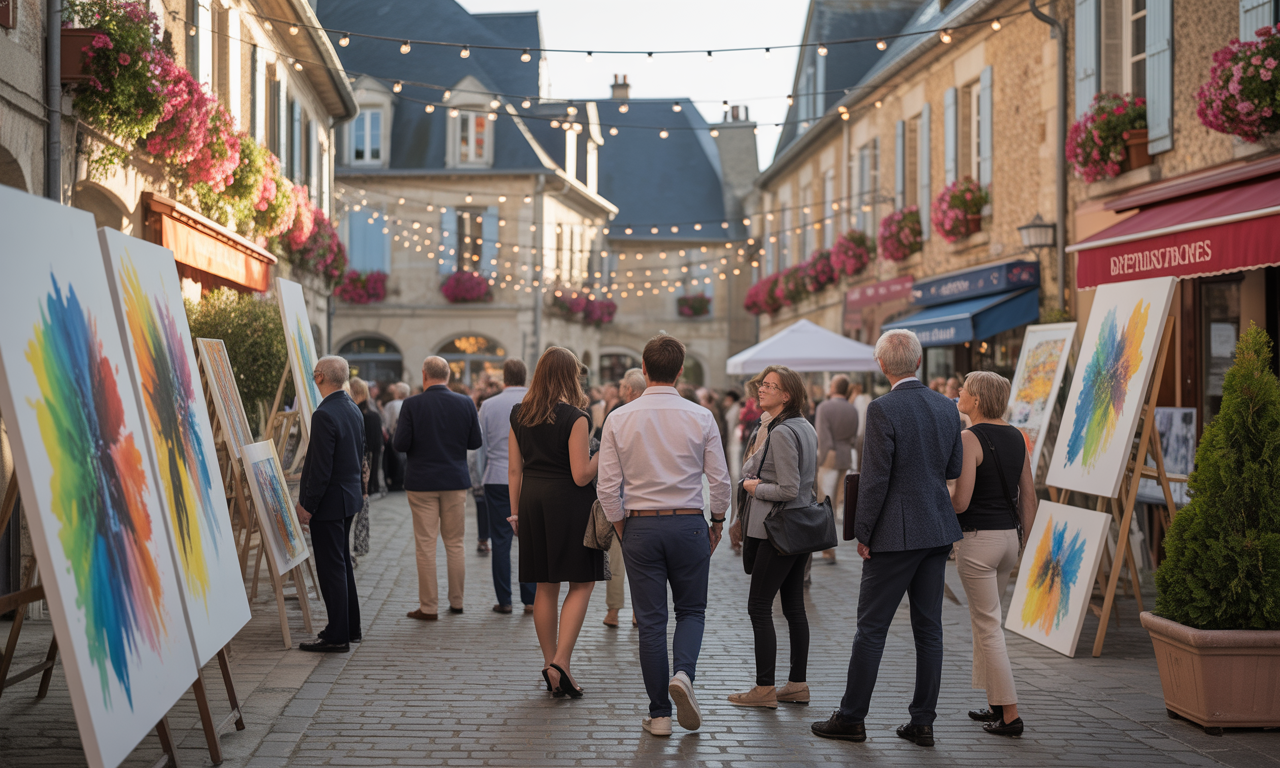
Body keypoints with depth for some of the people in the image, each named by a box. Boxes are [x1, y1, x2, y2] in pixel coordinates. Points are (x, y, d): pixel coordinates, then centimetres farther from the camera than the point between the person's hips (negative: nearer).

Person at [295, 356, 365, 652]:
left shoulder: (325, 415, -21)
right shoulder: (353, 409, 8)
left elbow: (321, 467, -23)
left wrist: (307, 505, -15)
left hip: (330, 500, -10)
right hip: (350, 495, 10)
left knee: (331, 568, -3)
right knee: (342, 563, 18)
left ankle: (337, 636, 2)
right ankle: (350, 628, 26)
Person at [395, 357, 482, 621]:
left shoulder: (412, 405, -10)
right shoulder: (465, 403, -3)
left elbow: (401, 445, -12)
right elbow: (475, 442, 2)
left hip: (422, 483, -3)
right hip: (456, 481, 3)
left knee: (426, 545, 2)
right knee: (455, 544, 13)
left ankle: (429, 607, 5)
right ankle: (456, 602, 20)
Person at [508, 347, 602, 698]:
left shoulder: (519, 414, 6)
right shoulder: (574, 417, -13)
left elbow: (514, 469, 9)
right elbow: (581, 476, -15)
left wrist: (515, 510, 16)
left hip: (532, 499, 6)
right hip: (569, 502, -6)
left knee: (546, 587, 12)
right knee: (581, 583, 3)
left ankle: (551, 663, 18)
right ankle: (561, 662, -8)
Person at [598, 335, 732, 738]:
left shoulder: (619, 420, -4)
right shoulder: (700, 417, -5)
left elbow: (608, 487, -4)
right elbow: (720, 480, -4)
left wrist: (622, 528, 11)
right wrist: (717, 523, 12)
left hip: (640, 525, 1)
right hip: (689, 524, 0)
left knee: (651, 620, 7)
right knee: (691, 610, 16)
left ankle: (659, 715, 9)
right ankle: (683, 673, -12)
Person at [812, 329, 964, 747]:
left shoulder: (883, 409, -15)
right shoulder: (947, 407, 5)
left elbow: (875, 478, -15)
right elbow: (954, 469, 11)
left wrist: (863, 534, -7)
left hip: (896, 534, -6)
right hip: (938, 531, 6)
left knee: (871, 628, 2)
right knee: (929, 628, 9)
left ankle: (851, 718, 9)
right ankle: (923, 722, 14)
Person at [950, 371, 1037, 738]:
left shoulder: (969, 438, -15)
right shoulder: (1016, 437, 7)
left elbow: (960, 502, -19)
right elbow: (1029, 496, 11)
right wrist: (1022, 537, 19)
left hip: (977, 539, -8)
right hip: (1008, 536, 8)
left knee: (988, 626, -1)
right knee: (986, 619, 20)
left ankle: (1010, 715, 0)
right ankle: (996, 703, 24)